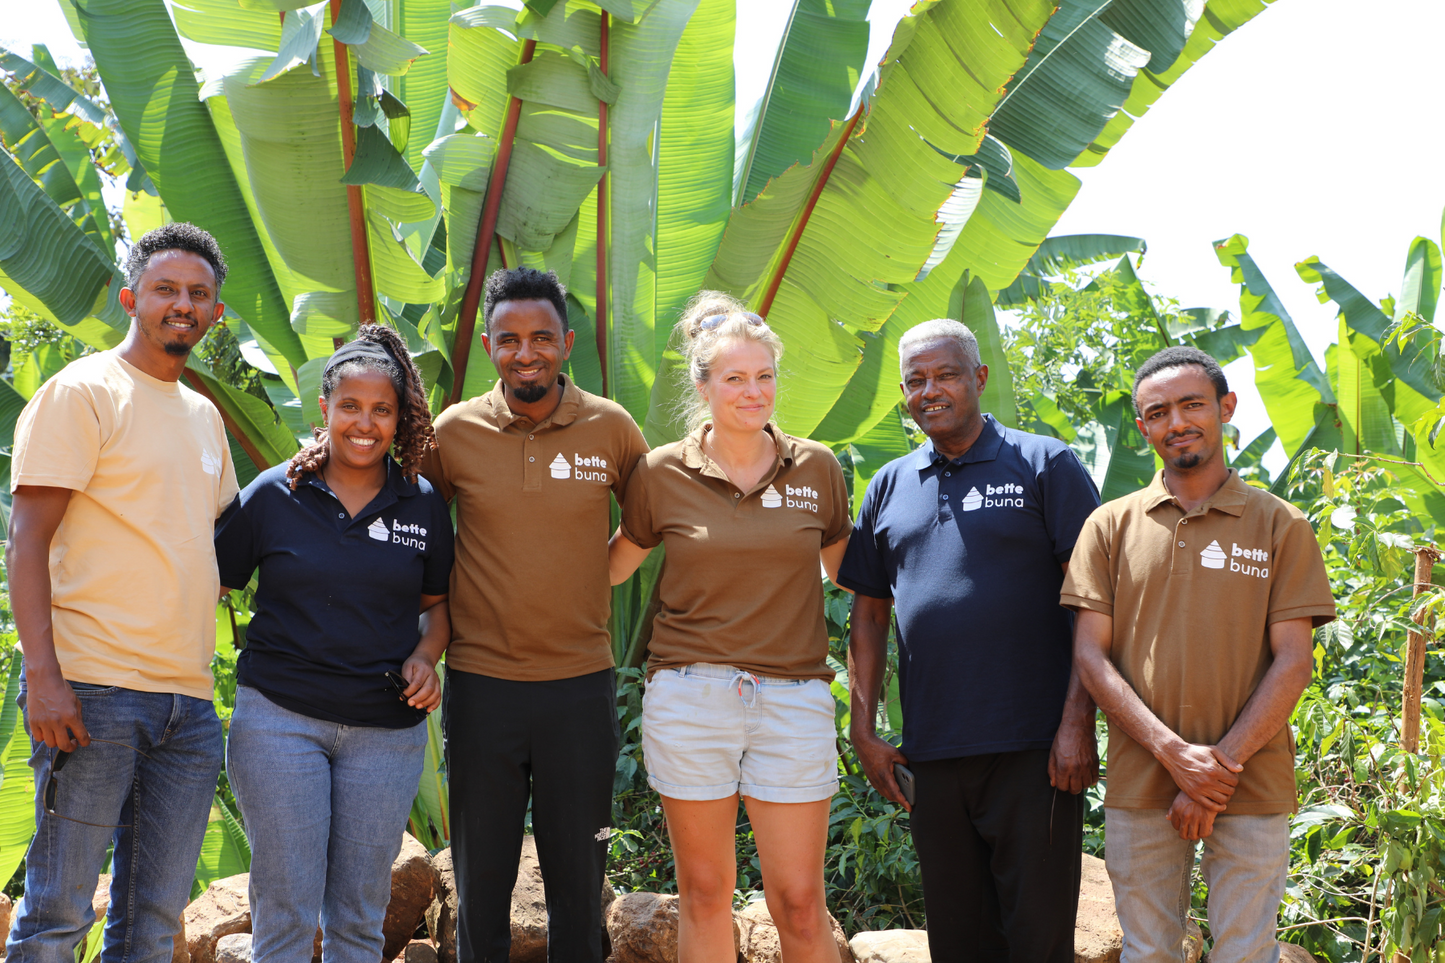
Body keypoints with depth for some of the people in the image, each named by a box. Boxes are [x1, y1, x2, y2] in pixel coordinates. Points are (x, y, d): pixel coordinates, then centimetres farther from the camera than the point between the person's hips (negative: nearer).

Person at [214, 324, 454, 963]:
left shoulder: (422, 505, 5)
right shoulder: (274, 493, 0)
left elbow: (438, 602, 16)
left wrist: (425, 657, -4)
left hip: (387, 728, 2)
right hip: (281, 717, -2)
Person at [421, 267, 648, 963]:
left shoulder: (611, 428, -2)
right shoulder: (454, 431, -2)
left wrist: (588, 575, 4)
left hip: (581, 686, 0)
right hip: (480, 687, 0)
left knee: (578, 882, 10)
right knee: (481, 885, 11)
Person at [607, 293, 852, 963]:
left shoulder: (816, 468, 4)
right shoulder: (662, 473, 1)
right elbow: (612, 566, 16)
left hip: (793, 699, 0)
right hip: (688, 698, 0)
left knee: (798, 902, 1)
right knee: (704, 891, 8)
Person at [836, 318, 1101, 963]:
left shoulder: (1044, 465, 0)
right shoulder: (888, 488, 14)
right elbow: (868, 617, 17)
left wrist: (1078, 723, -13)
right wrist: (863, 733, 9)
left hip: (1032, 748, -4)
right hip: (932, 756, 4)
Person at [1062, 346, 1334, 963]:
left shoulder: (1280, 526, 5)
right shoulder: (1110, 526, 7)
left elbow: (1293, 661, -1)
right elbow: (1090, 653, 1)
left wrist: (1223, 763, -12)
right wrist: (1174, 752, -11)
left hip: (1252, 790, -1)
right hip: (1139, 788, 1)